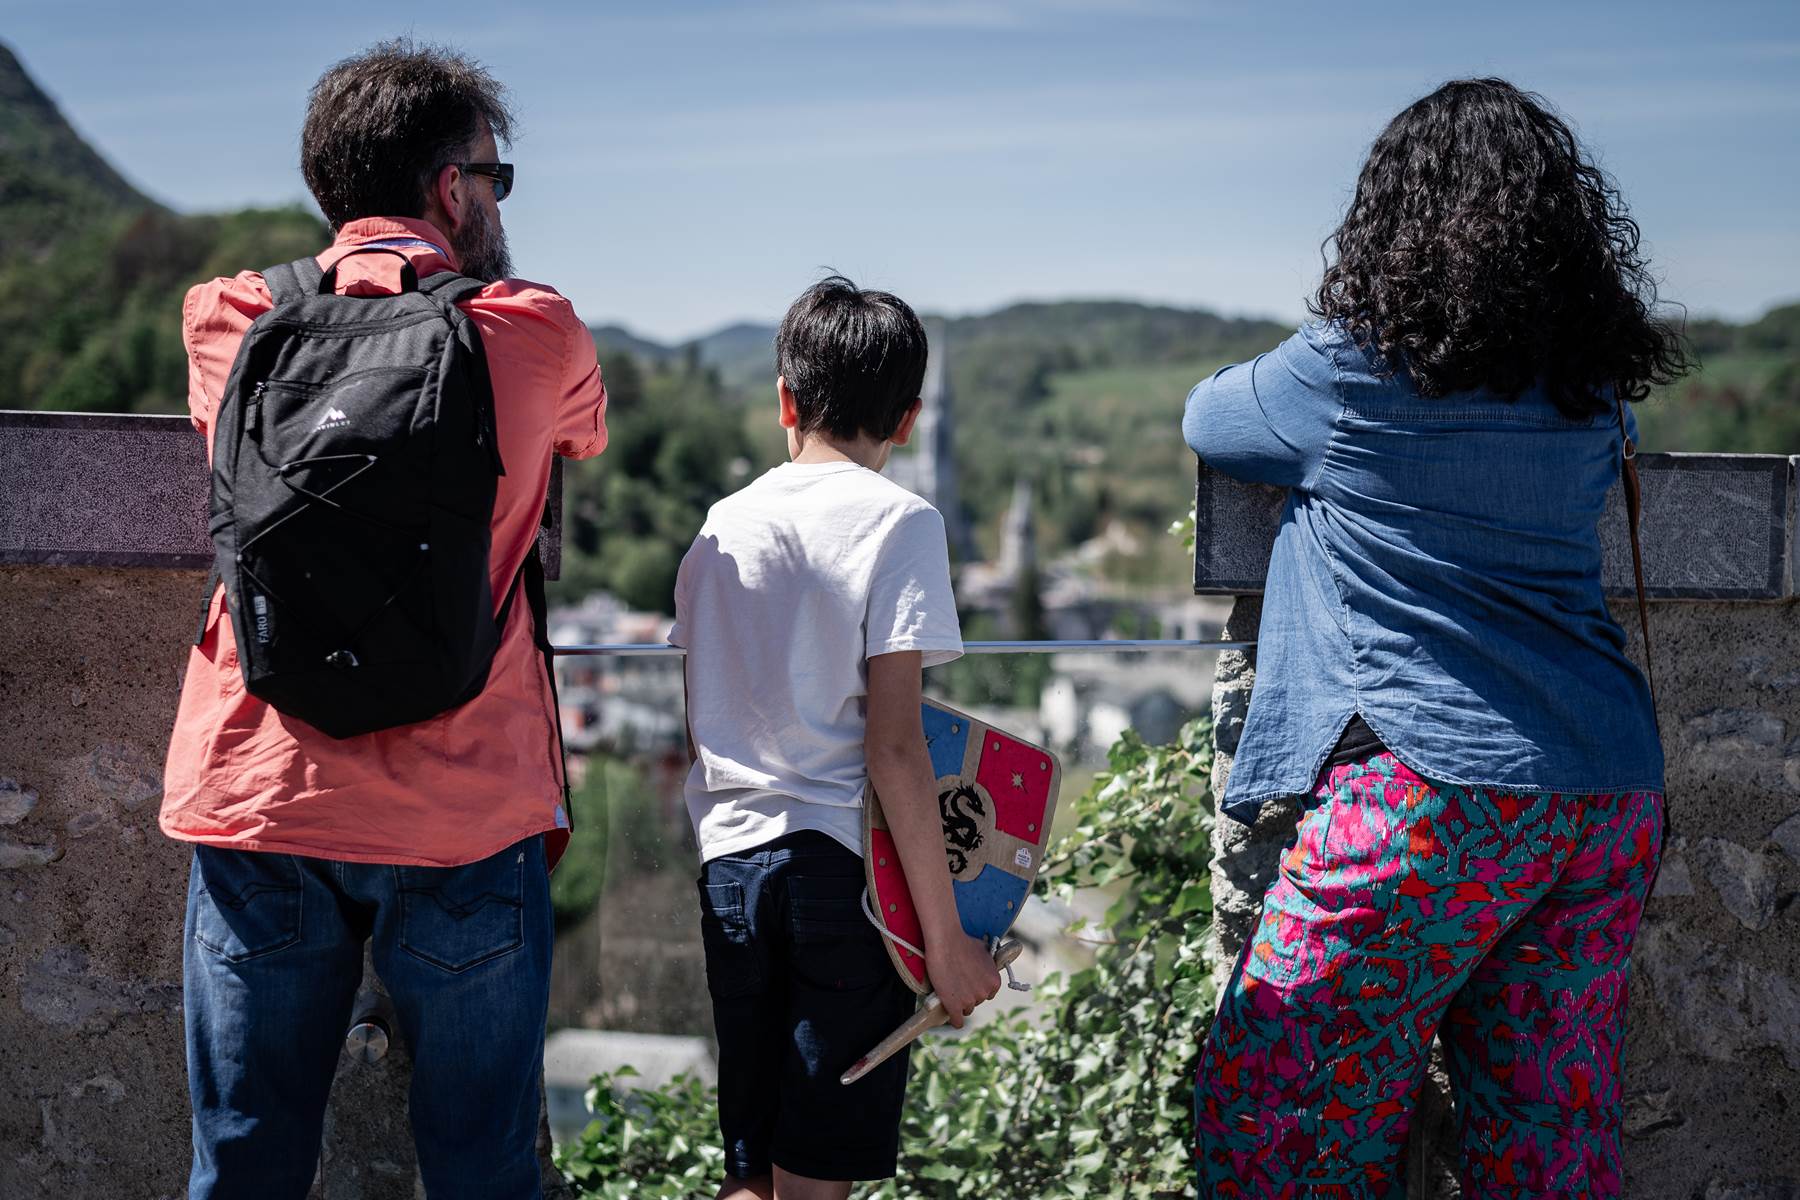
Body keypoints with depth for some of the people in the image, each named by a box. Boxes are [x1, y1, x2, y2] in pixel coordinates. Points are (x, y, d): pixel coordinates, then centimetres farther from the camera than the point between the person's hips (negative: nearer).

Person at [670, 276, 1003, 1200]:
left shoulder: (722, 524, 11)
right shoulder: (897, 523, -6)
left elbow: (701, 726, 14)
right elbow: (893, 748, -13)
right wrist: (946, 936, -9)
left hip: (729, 868, 5)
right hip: (841, 864, -5)